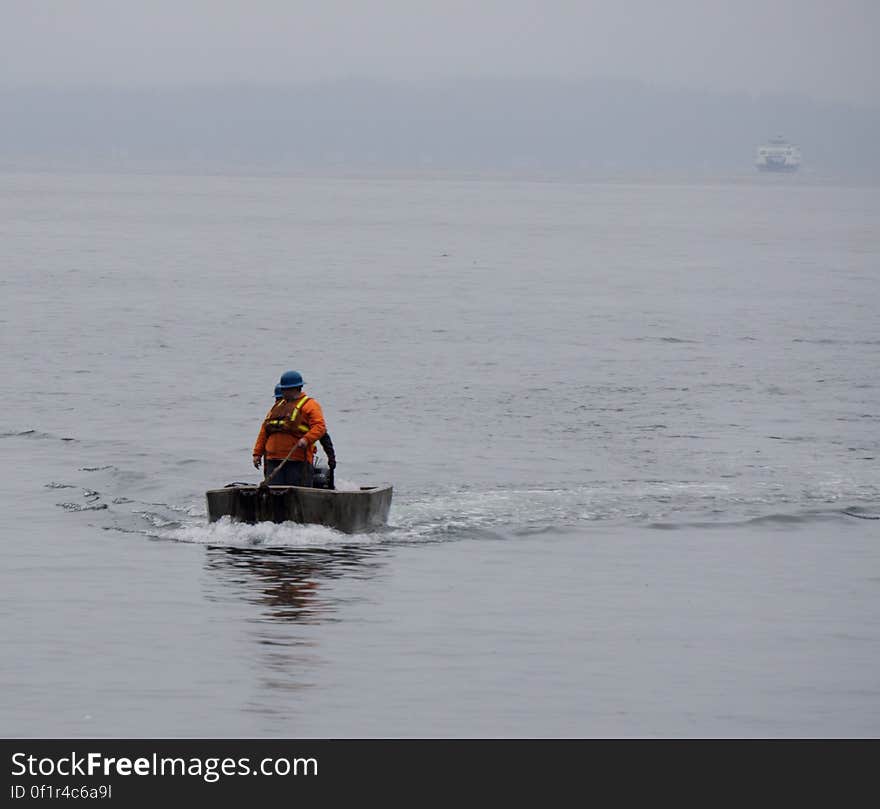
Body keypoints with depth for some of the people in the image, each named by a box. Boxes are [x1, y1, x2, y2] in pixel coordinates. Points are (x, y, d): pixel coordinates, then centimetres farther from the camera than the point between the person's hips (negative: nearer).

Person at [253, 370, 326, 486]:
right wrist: (257, 453, 16)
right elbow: (264, 430, 23)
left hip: (297, 460, -6)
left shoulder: (309, 405, 3)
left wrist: (306, 439, -26)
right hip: (274, 459, 6)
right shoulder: (277, 406, 24)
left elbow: (320, 427, -10)